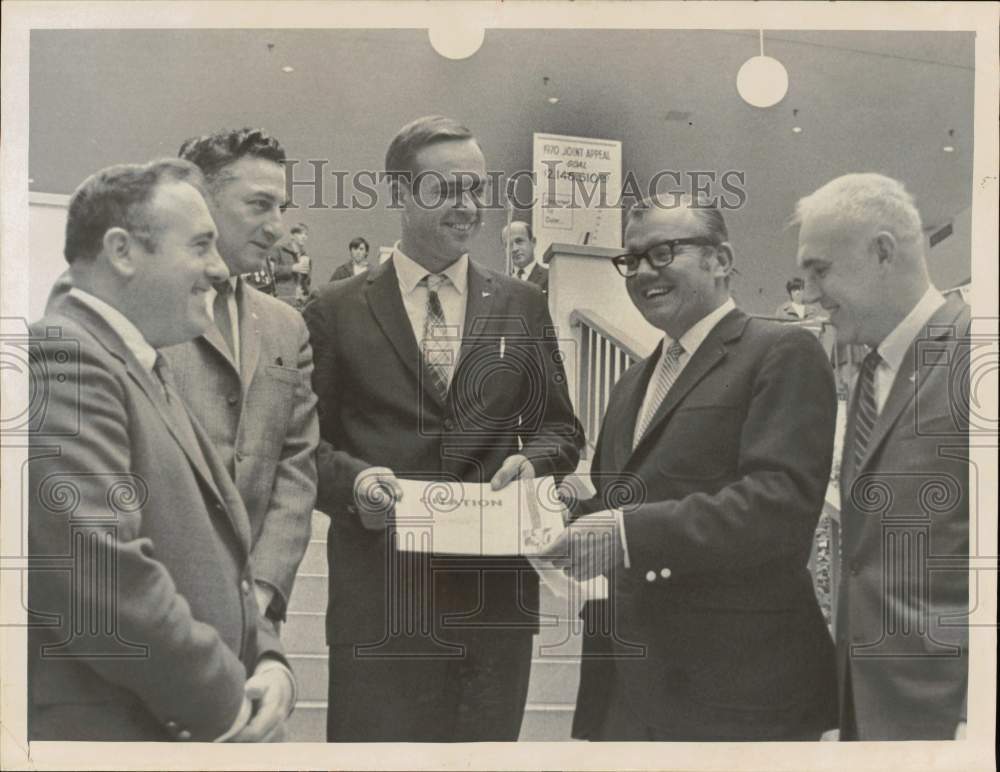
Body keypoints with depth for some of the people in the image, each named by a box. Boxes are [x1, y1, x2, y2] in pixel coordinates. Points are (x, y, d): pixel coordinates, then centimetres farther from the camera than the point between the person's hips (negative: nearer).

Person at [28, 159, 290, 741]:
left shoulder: (145, 369, 14)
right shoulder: (61, 356, -18)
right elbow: (99, 572, -27)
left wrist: (266, 660, 1)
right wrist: (226, 705, -16)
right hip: (105, 729, -9)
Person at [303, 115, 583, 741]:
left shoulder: (522, 307, 10)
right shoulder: (337, 312, 4)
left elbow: (560, 427, 14)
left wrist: (534, 458, -8)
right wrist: (352, 478, -15)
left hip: (496, 590, 3)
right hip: (380, 594, -2)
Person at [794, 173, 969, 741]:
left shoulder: (969, 348, -13)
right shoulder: (872, 373, 13)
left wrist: (976, 714, -20)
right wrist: (850, 697, 13)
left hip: (945, 700, -8)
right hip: (870, 698, 8)